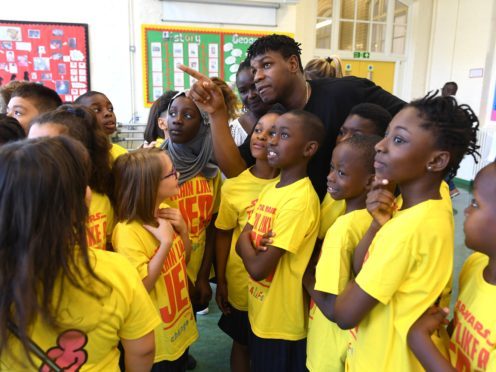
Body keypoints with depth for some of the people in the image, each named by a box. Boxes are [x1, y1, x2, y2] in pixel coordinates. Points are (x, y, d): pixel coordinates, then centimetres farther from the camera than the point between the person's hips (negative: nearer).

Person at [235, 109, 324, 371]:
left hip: (282, 322, -8)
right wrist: (252, 246, -18)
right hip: (259, 313, 8)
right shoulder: (270, 188, 2)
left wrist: (246, 240, -9)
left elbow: (258, 268, -26)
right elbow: (241, 244, 2)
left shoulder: (300, 200, -26)